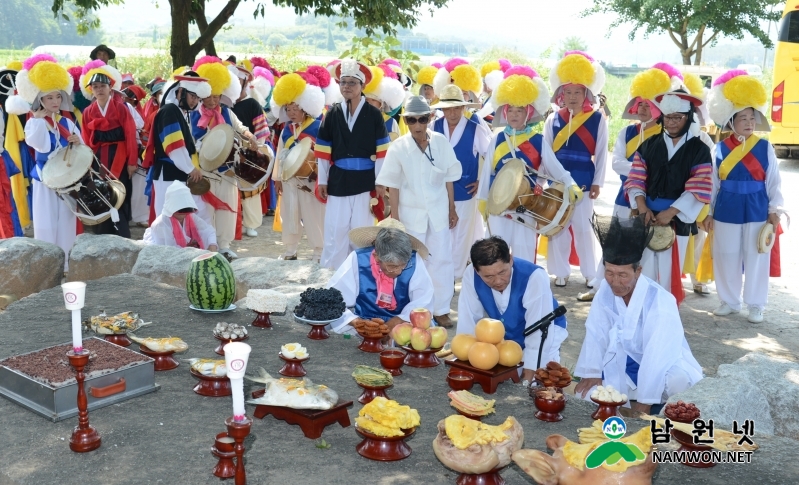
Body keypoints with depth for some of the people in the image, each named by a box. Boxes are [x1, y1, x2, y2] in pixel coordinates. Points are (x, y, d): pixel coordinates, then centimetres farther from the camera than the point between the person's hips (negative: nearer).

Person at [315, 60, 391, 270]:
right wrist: (322, 180, 4)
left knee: (362, 231, 6)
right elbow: (323, 150, 6)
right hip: (338, 181, 2)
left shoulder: (374, 114, -2)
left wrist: (380, 182, -5)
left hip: (365, 181, -2)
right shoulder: (332, 113, 4)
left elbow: (382, 150, -2)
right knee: (335, 231, 4)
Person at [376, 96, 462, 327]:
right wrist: (394, 217, -4)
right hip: (411, 213, -1)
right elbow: (393, 185, -4)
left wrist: (452, 209, 6)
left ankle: (441, 309, 19)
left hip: (438, 211, 1)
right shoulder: (398, 147, -9)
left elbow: (448, 178, 2)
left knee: (441, 260, 6)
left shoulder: (441, 142, -6)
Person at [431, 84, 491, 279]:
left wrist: (482, 182, -5)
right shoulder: (434, 127, 0)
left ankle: (455, 275, 20)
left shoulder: (476, 129, -9)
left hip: (465, 193, -2)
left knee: (461, 237, 7)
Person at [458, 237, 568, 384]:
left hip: (543, 331, -3)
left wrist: (529, 374, -33)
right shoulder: (471, 275, -26)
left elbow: (538, 329, -32)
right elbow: (469, 320, -20)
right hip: (505, 336, 3)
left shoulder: (534, 277, -35)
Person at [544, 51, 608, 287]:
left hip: (584, 182, -2)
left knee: (583, 227, 3)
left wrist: (597, 182, -4)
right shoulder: (553, 119, 4)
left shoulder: (597, 119, -2)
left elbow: (601, 153, -1)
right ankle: (561, 271, 18)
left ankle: (590, 273, 16)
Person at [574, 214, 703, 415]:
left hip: (662, 365, -4)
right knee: (586, 393, -12)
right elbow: (596, 334, -5)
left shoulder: (660, 302, -29)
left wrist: (644, 401, -25)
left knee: (677, 379, -36)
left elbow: (657, 356, -27)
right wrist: (592, 373, -9)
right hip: (626, 364, 5)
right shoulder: (606, 290, -13)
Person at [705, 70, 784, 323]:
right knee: (726, 258, 9)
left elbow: (774, 182, 1)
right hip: (727, 211, 1)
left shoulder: (765, 148, -2)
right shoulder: (721, 148, 1)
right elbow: (712, 182, 4)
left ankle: (755, 304, 19)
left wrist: (775, 211, -3)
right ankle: (729, 301, 25)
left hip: (757, 211, -1)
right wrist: (708, 212, 5)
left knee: (756, 258, 5)